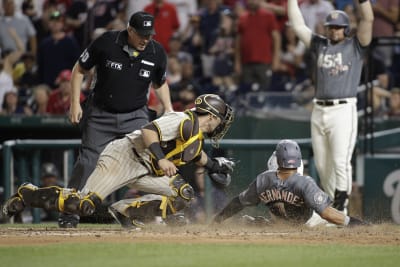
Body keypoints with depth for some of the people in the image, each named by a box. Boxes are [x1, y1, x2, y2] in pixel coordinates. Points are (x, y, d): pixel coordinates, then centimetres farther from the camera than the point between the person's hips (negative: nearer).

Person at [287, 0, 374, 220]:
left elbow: (367, 19, -8)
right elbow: (297, 24, 16)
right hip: (318, 111, 5)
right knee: (322, 165, 8)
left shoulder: (355, 46, 5)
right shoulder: (319, 45, 17)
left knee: (341, 162, -12)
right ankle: (332, 204, 19)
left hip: (343, 110, -5)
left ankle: (341, 209, -10)